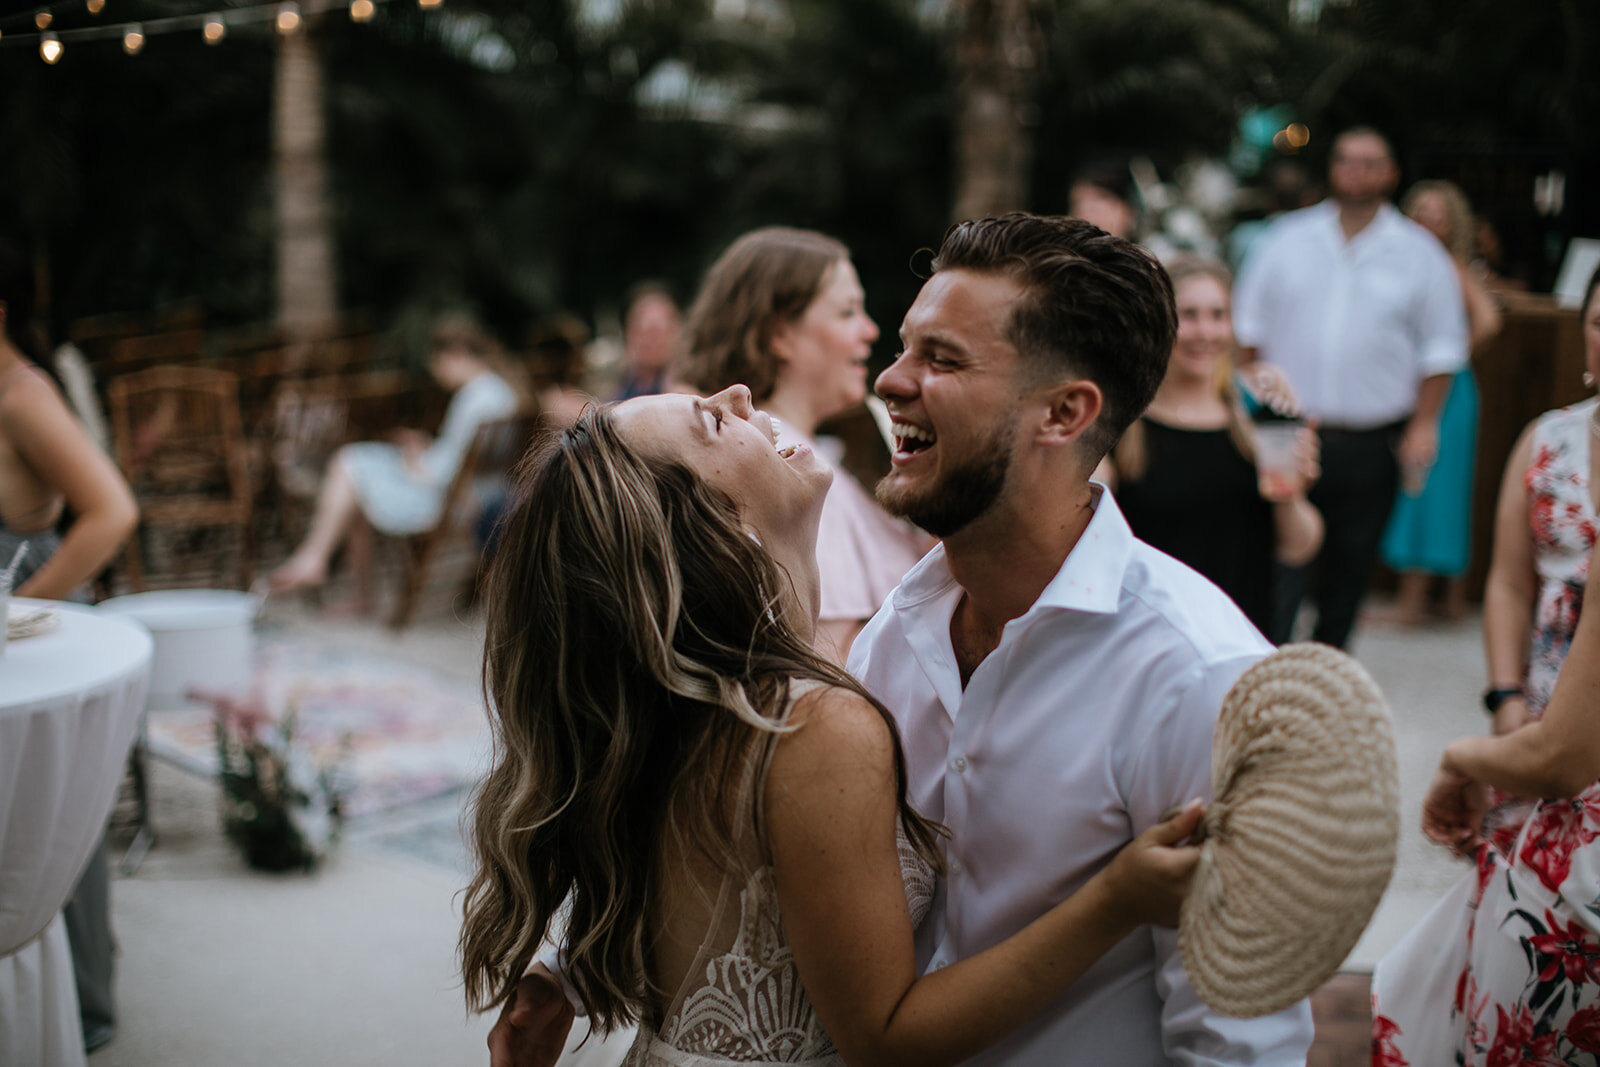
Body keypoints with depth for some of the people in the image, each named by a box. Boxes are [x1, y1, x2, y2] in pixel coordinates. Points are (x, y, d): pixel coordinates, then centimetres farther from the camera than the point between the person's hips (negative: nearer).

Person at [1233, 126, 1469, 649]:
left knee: (1348, 571, 10)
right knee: (1278, 563, -10)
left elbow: (1441, 350, 6)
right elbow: (1248, 326, 10)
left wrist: (1423, 424, -2)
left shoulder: (1419, 253, 4)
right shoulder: (1288, 238, 7)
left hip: (1371, 445, 1)